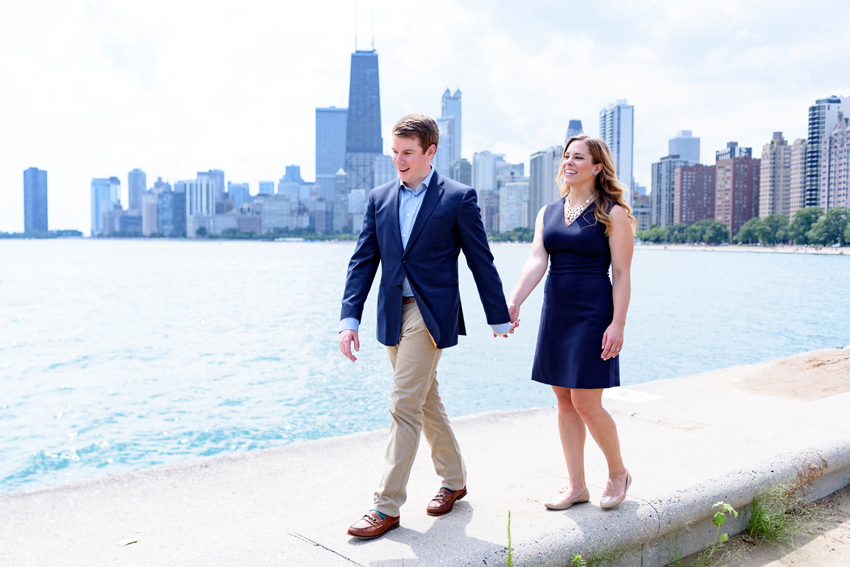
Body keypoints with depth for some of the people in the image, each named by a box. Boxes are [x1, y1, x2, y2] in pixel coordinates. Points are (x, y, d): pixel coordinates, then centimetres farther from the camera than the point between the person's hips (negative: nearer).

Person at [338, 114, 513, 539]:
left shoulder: (458, 198, -5)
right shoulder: (380, 198, 9)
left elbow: (481, 262, -1)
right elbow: (363, 261, 6)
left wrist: (499, 317, 3)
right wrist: (349, 318, -3)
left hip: (430, 314, -6)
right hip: (393, 314, 6)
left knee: (404, 406, -8)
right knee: (425, 401, 16)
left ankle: (387, 507, 2)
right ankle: (453, 480, 34)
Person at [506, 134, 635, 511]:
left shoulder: (613, 214, -4)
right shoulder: (548, 213, 10)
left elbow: (621, 274, -7)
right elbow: (536, 261, -2)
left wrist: (618, 324, -15)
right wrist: (513, 302, -17)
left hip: (593, 314, -6)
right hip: (555, 312, 6)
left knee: (586, 404, -4)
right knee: (565, 402, 9)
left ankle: (618, 472, 22)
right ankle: (577, 486, 21)